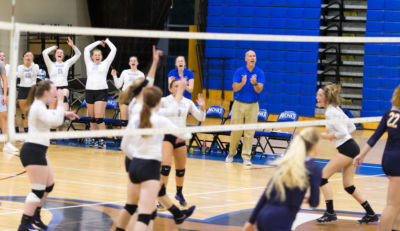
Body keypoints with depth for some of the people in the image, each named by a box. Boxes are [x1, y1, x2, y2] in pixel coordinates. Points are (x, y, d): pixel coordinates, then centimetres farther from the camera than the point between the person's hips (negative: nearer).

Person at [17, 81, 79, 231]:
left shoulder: (39, 105, 15)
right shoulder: (38, 107, -17)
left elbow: (49, 115, 39)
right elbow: (56, 121, -30)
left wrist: (64, 113, 25)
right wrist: (60, 101, -22)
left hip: (37, 151, 11)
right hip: (33, 151, -11)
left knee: (49, 185, 21)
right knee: (38, 190, -12)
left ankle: (35, 216, 35)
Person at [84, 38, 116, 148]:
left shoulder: (105, 64, 10)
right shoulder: (89, 64, 15)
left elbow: (113, 50, 8)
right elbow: (87, 49, 14)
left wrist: (107, 41, 21)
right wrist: (99, 42, 21)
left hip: (102, 91, -3)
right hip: (89, 91, 3)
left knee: (99, 117, -12)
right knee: (92, 117, 6)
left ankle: (102, 140, -10)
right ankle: (94, 139, 14)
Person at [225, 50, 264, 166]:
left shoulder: (259, 73, -1)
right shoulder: (239, 72, -2)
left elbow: (259, 90, -10)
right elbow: (235, 88, -10)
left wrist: (255, 83, -32)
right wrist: (242, 83, -31)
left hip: (253, 105, 0)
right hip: (239, 104, 0)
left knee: (249, 132, -1)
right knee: (235, 131, 3)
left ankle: (246, 156, 5)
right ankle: (231, 153, 21)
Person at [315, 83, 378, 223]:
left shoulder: (330, 112, -13)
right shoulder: (336, 109, 16)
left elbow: (342, 132, -20)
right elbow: (352, 128, 21)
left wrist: (327, 136, -7)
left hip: (347, 149, -10)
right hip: (350, 148, 10)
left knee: (323, 176, -6)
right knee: (348, 186, 13)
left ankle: (330, 213, -8)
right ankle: (371, 215, 14)